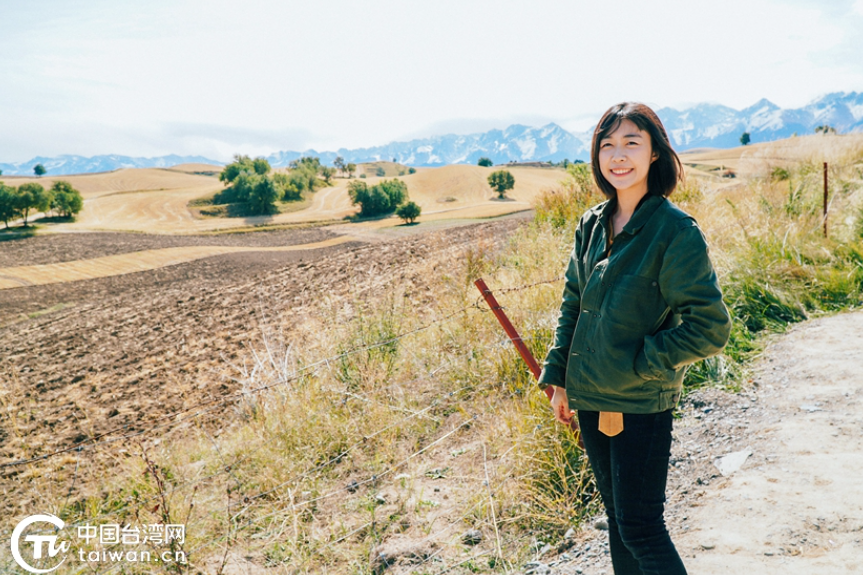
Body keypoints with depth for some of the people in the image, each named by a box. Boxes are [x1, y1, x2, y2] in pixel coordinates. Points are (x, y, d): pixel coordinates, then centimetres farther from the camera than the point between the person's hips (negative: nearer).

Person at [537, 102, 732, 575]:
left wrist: (638, 365, -13)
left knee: (640, 528, 3)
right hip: (590, 400, 6)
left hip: (642, 406, -6)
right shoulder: (592, 225, 3)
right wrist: (558, 377, 9)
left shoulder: (676, 230, -14)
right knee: (617, 517, 20)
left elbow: (710, 326, -15)